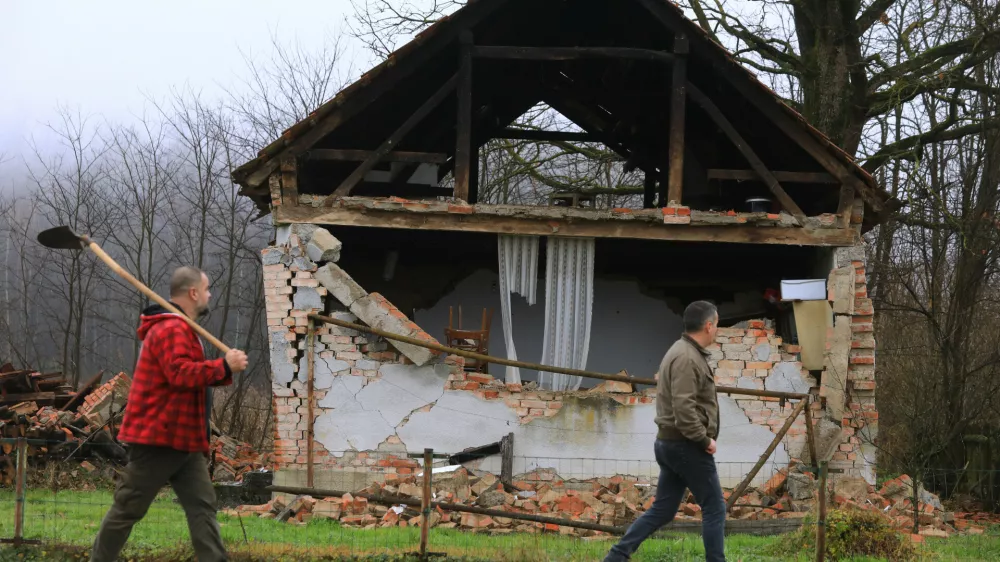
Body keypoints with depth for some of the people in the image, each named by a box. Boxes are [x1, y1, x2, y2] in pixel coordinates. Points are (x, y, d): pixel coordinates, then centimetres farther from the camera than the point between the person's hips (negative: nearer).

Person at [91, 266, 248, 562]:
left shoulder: (180, 329, 19)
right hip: (158, 437, -10)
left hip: (183, 439, 10)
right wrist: (224, 366, -22)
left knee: (202, 506, 2)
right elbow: (180, 373, -29)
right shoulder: (171, 329, -16)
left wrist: (224, 370, 3)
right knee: (128, 509, -1)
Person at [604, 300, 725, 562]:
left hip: (670, 443, 10)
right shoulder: (688, 358, -18)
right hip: (686, 445, -10)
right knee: (714, 508, -1)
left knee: (662, 510, 11)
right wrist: (705, 439, -18)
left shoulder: (681, 351, 15)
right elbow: (683, 409, -25)